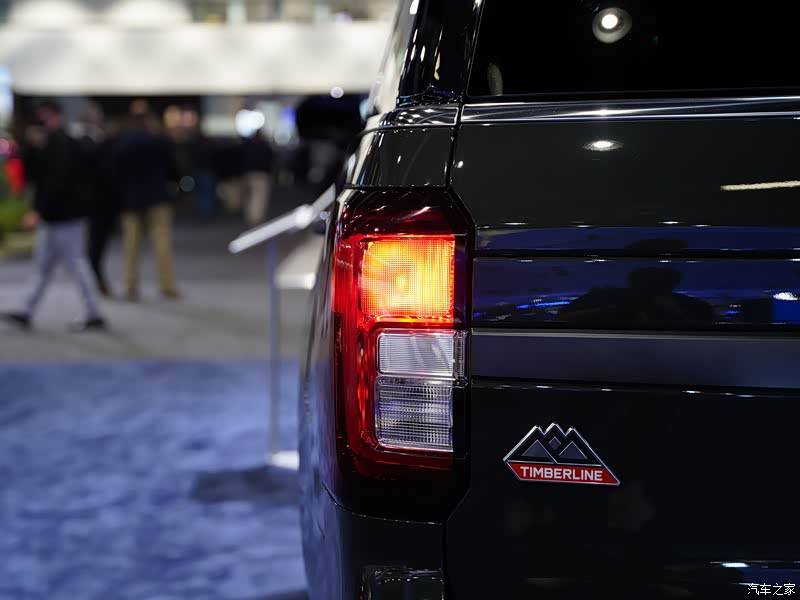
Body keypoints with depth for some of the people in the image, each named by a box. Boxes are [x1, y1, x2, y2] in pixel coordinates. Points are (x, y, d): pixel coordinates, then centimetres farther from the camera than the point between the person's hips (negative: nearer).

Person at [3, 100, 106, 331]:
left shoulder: (64, 145, -14)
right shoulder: (45, 145, 16)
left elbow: (56, 182, -22)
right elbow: (30, 174, 16)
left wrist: (38, 211, -23)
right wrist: (32, 148, 1)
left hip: (64, 217, -10)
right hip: (51, 217, 10)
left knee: (75, 265, -6)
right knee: (42, 267, 12)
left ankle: (95, 315, -1)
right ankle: (26, 313, 17)